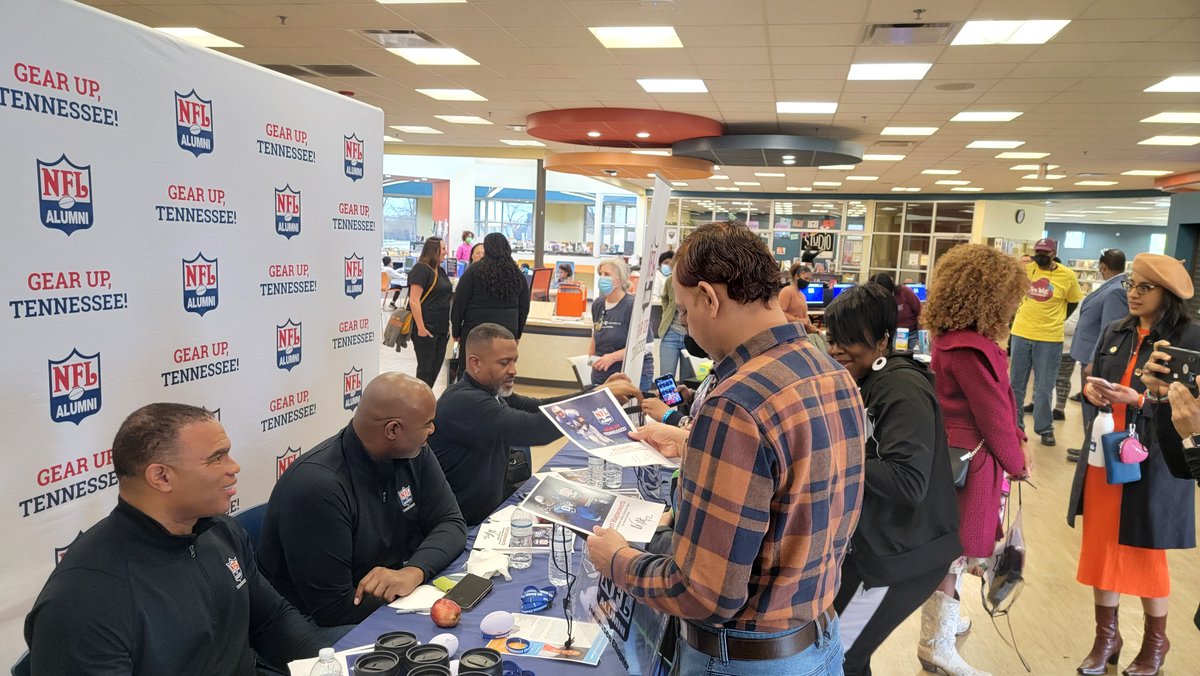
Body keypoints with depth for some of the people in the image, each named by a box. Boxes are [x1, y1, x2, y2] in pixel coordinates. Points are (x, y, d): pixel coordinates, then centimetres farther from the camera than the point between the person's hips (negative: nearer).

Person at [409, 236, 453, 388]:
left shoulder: (440, 271, 15)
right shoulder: (421, 269, -11)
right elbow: (414, 301, -18)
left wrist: (447, 325, 20)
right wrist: (421, 328, -22)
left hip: (441, 329, 8)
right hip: (426, 329, -8)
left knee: (436, 367, 11)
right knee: (426, 369, -1)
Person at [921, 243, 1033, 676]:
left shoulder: (951, 335, 6)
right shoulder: (970, 349, -26)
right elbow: (993, 413, -18)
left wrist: (1019, 441, 9)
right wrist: (1015, 460, -3)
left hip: (953, 453, 10)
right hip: (968, 461, -10)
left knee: (950, 547, 23)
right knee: (953, 550, 4)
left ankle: (942, 619, 40)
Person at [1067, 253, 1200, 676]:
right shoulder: (1113, 333, 6)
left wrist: (1139, 400, -26)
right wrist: (1091, 391, -7)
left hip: (1151, 467, -5)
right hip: (1102, 457, 5)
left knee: (1144, 556, 9)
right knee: (1099, 547, 12)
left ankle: (1155, 641, 34)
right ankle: (1105, 636, 29)